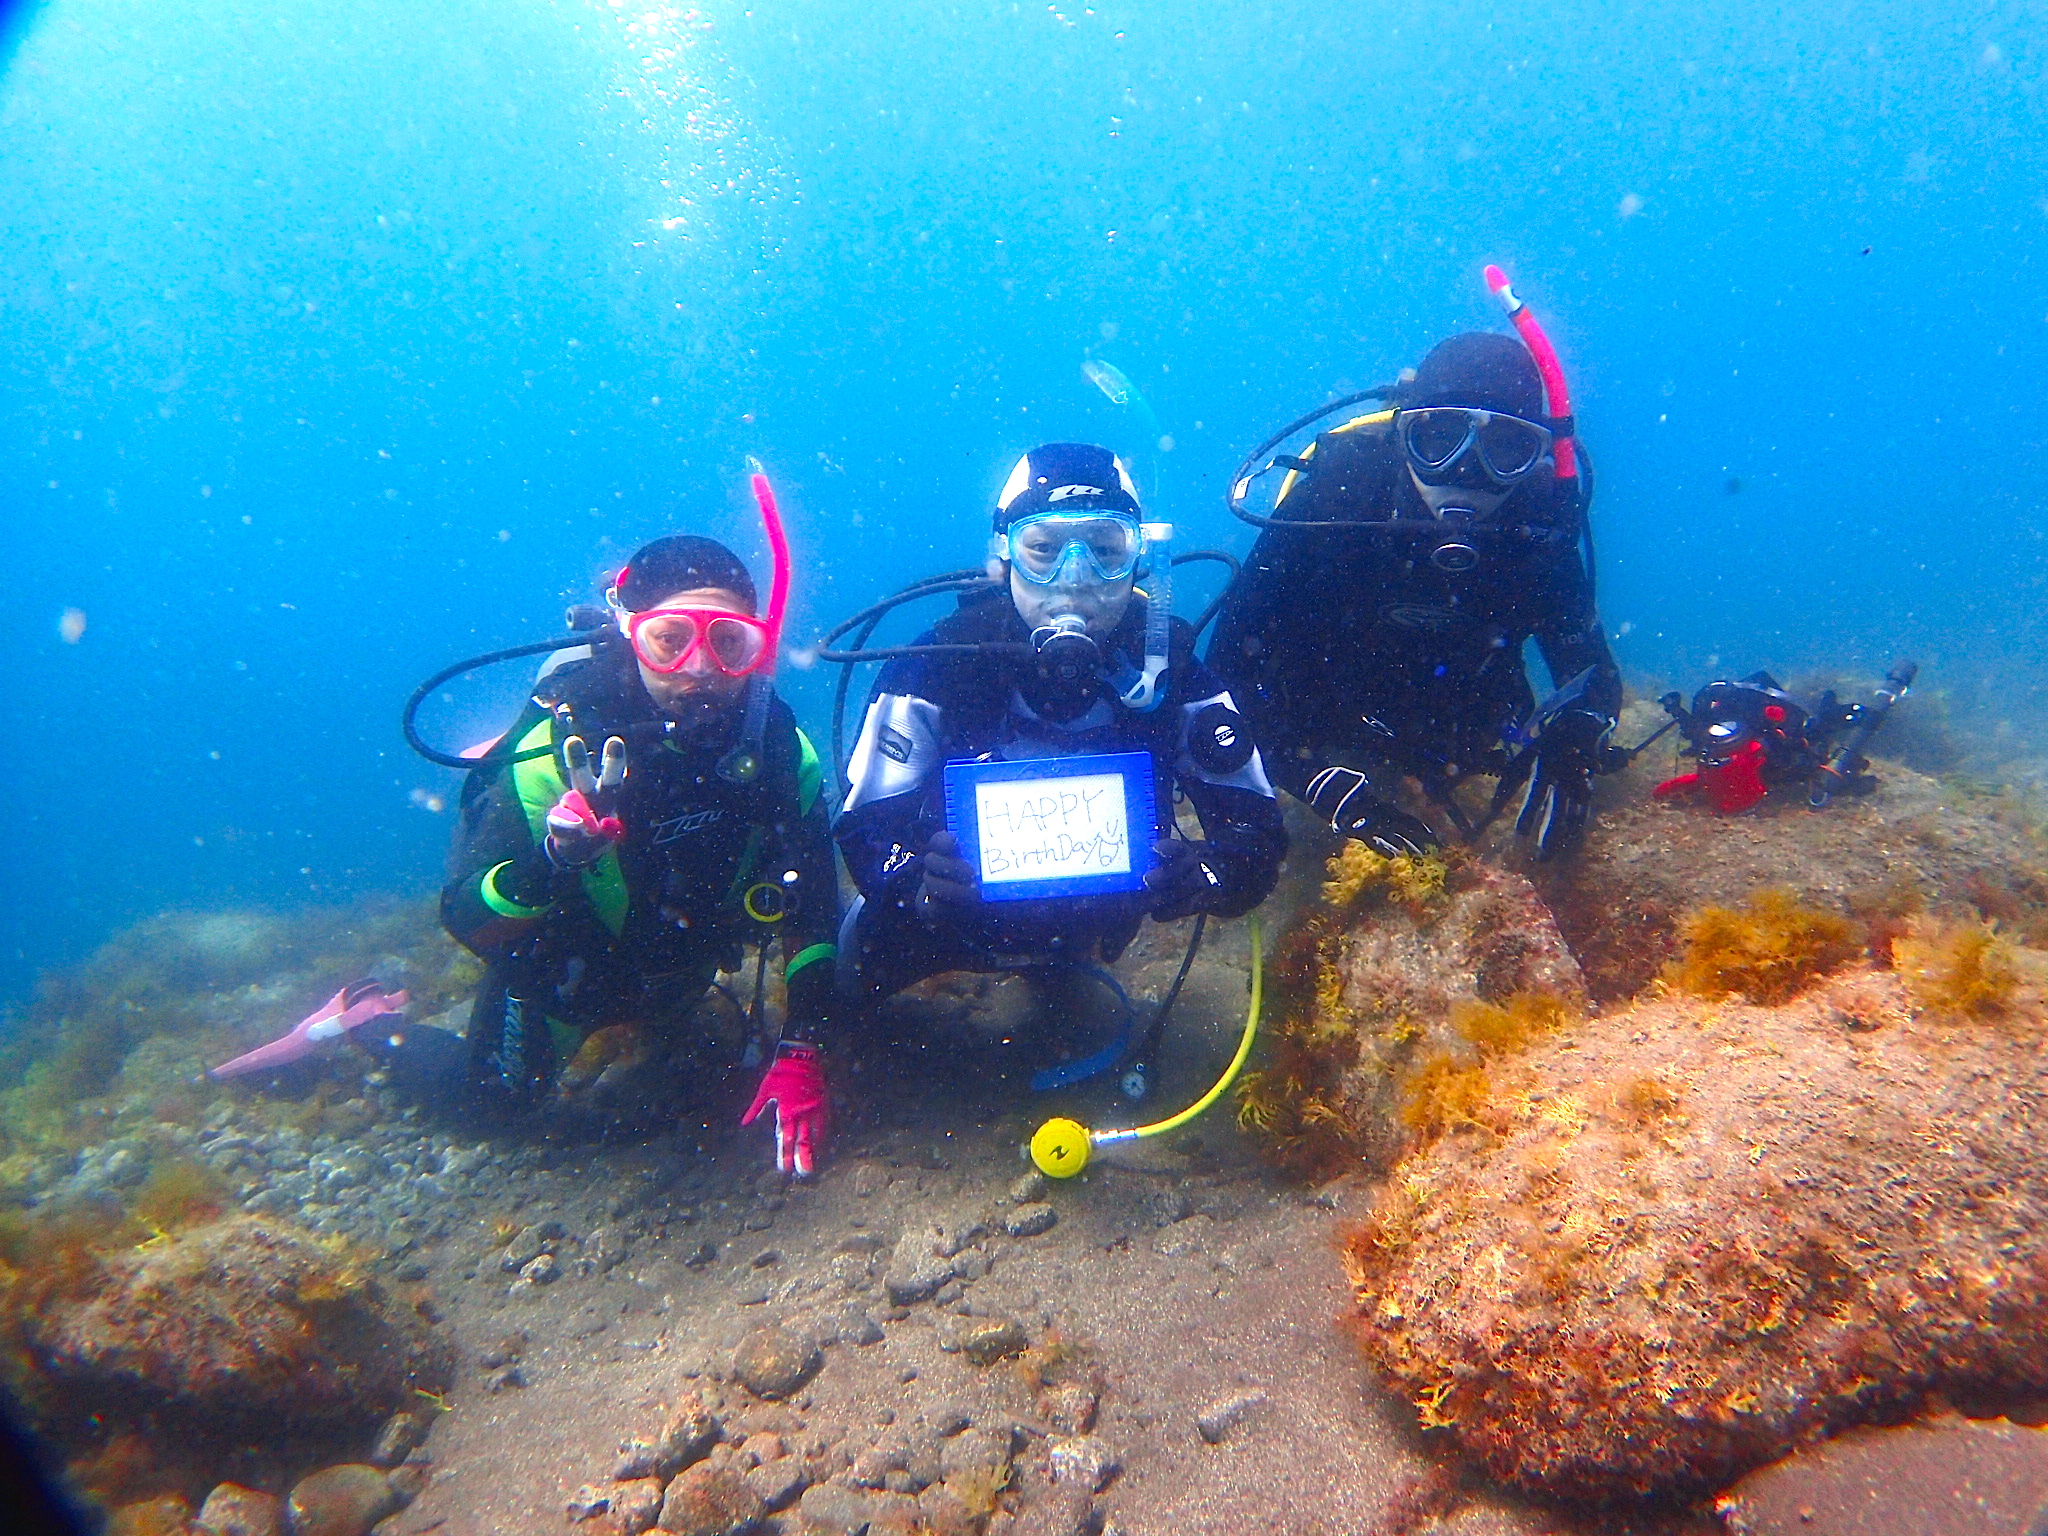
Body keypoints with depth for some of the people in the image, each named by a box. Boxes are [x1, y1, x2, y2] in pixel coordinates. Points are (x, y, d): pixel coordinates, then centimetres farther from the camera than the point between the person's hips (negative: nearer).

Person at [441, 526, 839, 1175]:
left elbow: (811, 909, -21)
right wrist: (550, 865, -52)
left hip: (683, 965, 4)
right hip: (565, 969, -3)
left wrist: (801, 1054, -28)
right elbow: (466, 924, -32)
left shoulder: (779, 747, -28)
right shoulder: (561, 752, -36)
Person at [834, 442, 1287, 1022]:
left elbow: (1257, 827, -23)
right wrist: (916, 884, -49)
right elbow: (866, 824, -26)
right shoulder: (935, 666, -29)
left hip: (1095, 929, 2)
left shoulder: (1168, 671, -25)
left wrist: (1206, 876, -47)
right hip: (954, 918, -1)